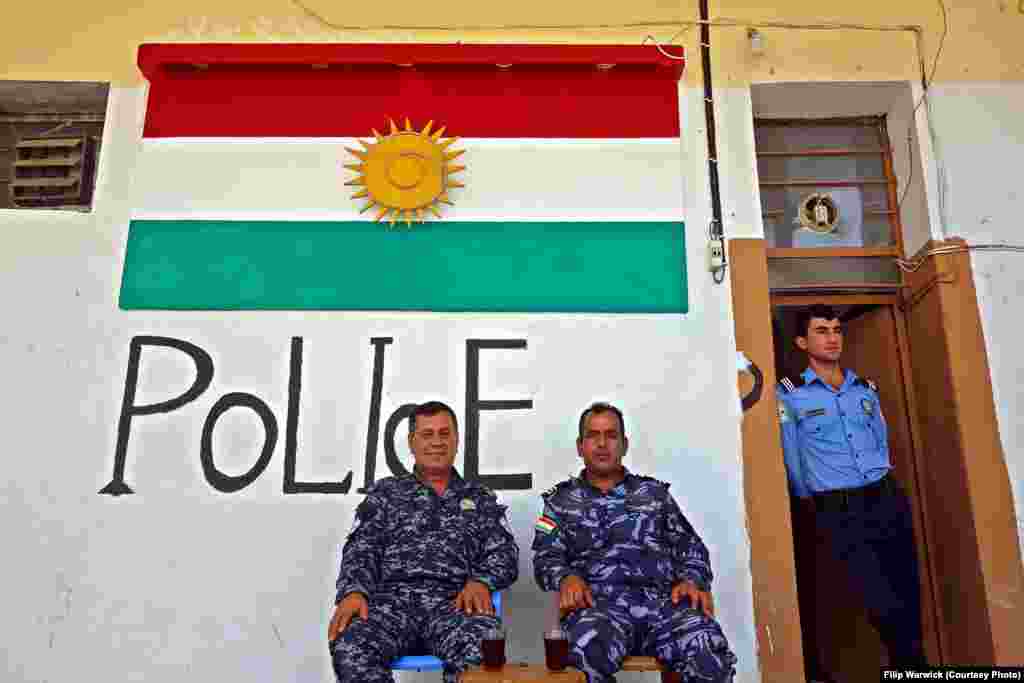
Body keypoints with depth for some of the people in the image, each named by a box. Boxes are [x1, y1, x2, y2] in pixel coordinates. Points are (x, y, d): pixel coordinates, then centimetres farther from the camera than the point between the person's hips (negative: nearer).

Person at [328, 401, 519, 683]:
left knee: (481, 652, -36)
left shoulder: (480, 498, 21)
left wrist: (481, 582, -12)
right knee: (349, 648, -33)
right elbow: (362, 549, 10)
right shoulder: (385, 492, 20)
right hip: (392, 599, 1)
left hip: (456, 602, 0)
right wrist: (354, 591, -12)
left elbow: (505, 555, 11)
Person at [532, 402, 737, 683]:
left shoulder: (655, 492, 23)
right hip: (599, 602, -1)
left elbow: (691, 547, 19)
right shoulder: (561, 500, 18)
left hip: (663, 599, 2)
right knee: (587, 652, -36)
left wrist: (692, 580, -2)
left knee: (710, 652, -31)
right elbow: (546, 557, 10)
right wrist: (567, 577, -13)